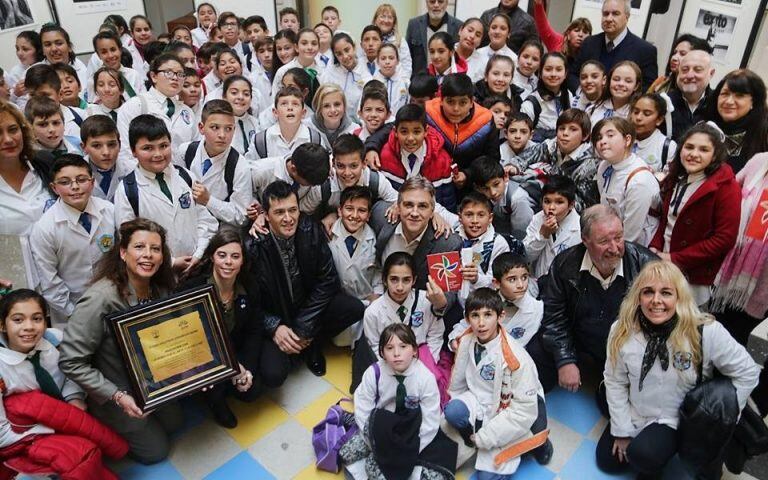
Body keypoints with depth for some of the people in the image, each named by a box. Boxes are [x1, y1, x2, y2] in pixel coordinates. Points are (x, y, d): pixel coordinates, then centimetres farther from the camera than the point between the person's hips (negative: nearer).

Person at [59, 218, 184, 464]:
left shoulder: (162, 290, -14)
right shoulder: (100, 298, -34)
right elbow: (70, 362, -28)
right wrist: (117, 396, -28)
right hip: (113, 396, -6)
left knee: (175, 423, 23)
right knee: (156, 450, 9)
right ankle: (107, 430, 29)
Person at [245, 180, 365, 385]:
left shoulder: (311, 231, -14)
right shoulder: (253, 245, -22)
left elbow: (327, 279, -9)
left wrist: (303, 327, -14)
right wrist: (274, 328, -22)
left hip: (309, 308, 3)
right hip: (274, 320, -3)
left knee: (354, 308, -21)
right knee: (272, 374, -24)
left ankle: (312, 344, 6)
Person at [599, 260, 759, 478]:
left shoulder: (706, 332, -24)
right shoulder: (622, 331, -16)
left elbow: (747, 372, -11)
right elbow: (615, 382, -7)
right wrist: (622, 431, -3)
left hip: (678, 420, -3)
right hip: (634, 414, 4)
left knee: (643, 457, -28)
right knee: (607, 462, 10)